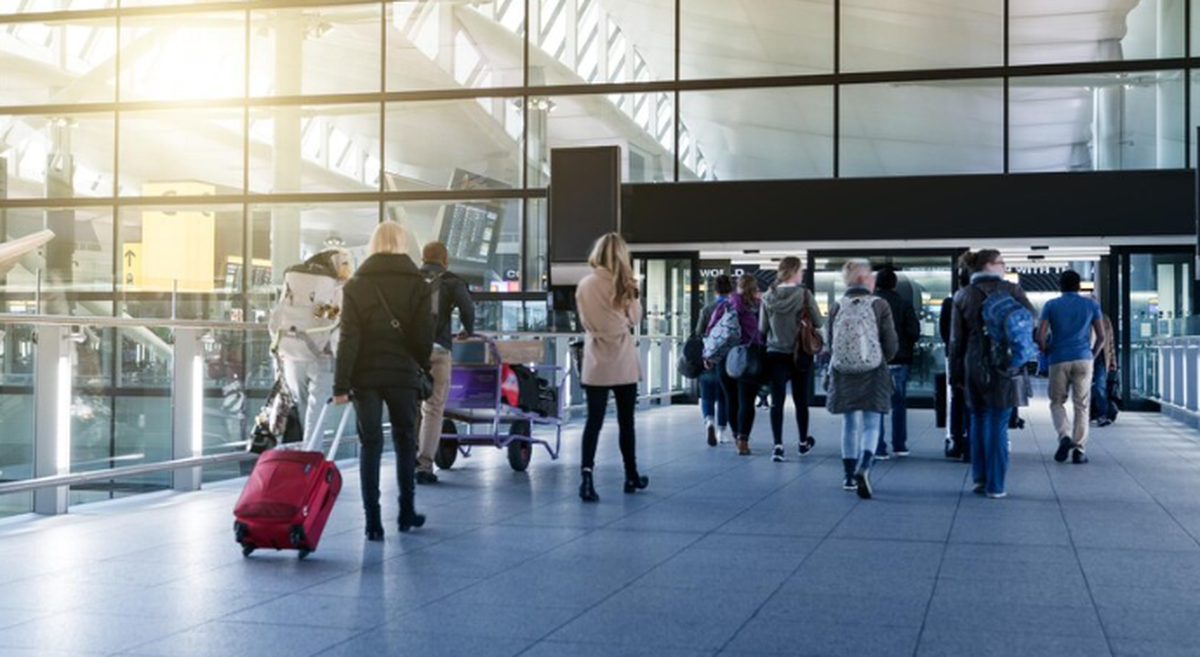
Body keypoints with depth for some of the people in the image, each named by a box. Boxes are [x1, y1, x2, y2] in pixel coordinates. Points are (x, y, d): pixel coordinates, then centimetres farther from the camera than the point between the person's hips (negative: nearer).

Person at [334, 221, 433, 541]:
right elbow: (423, 336, -5)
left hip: (365, 374, 0)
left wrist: (341, 384, -5)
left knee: (370, 445, 5)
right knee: (405, 441, 16)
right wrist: (424, 367, 13)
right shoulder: (417, 284, -1)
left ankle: (373, 521, 3)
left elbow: (348, 338, -5)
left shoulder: (356, 284, 0)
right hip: (403, 373, 0)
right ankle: (406, 512, 22)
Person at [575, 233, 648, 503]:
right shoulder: (625, 284, -7)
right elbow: (635, 318, 5)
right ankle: (631, 477, 23)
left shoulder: (585, 285, -3)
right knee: (626, 421, 11)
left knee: (594, 420, -1)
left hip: (596, 362, 0)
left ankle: (586, 476, -16)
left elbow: (585, 322, 6)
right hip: (623, 362, 0)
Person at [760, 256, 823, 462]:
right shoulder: (804, 294, -12)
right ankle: (804, 442, 30)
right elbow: (819, 322, -8)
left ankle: (778, 445, -11)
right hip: (800, 354, -1)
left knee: (777, 400, 0)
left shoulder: (768, 296, -3)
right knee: (801, 399, 14)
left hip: (775, 354, 1)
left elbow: (762, 327, 3)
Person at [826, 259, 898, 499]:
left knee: (849, 424, 15)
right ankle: (863, 469, -21)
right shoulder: (879, 305, -8)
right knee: (871, 424, 2)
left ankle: (850, 475, 21)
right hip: (873, 374, -3)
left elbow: (829, 341, 5)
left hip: (842, 374, 3)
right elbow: (891, 344, -4)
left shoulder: (837, 306, -2)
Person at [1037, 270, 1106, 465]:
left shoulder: (1051, 305, 6)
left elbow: (1040, 337, -2)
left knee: (1057, 402, 10)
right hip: (1083, 359, 1)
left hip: (1059, 360, 0)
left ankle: (1065, 436, -14)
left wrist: (1047, 354, 12)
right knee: (1082, 405, 4)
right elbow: (1101, 336, 5)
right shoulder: (1091, 304, 10)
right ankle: (1079, 450, -1)